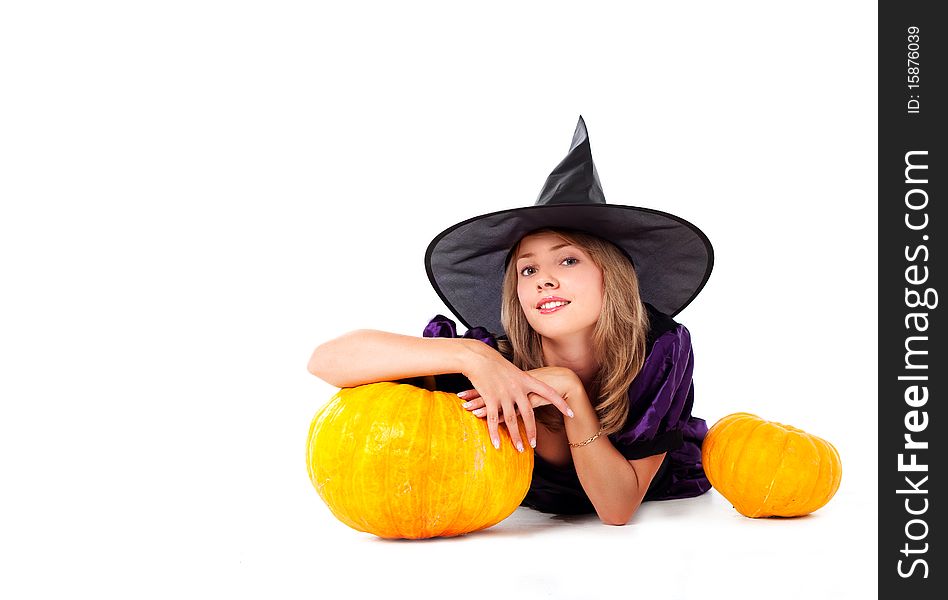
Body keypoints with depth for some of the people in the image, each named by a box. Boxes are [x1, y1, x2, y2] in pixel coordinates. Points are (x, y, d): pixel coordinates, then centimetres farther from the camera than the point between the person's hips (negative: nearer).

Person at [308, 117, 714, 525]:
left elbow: (618, 509, -30)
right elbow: (327, 359, -42)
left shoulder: (661, 350, -29)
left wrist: (571, 391, -42)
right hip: (534, 522, -1)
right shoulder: (498, 364, -32)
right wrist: (471, 355, -51)